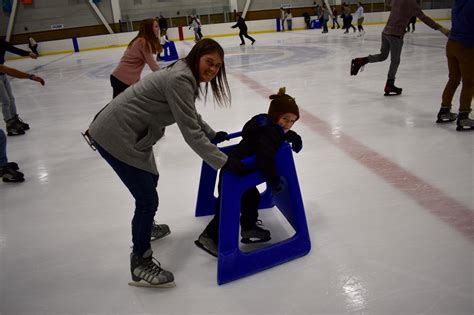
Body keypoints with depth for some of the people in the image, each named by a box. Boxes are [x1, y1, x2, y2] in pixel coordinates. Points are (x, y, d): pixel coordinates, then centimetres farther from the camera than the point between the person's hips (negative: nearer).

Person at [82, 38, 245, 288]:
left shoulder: (186, 76, 9)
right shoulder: (180, 80, -23)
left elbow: (191, 115, 25)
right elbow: (190, 132, -26)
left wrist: (213, 134, 27)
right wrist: (223, 162, -24)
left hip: (127, 133, 11)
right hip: (116, 137, -11)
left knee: (150, 181, 28)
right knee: (148, 199, -7)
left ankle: (145, 227, 54)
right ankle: (140, 265, 10)